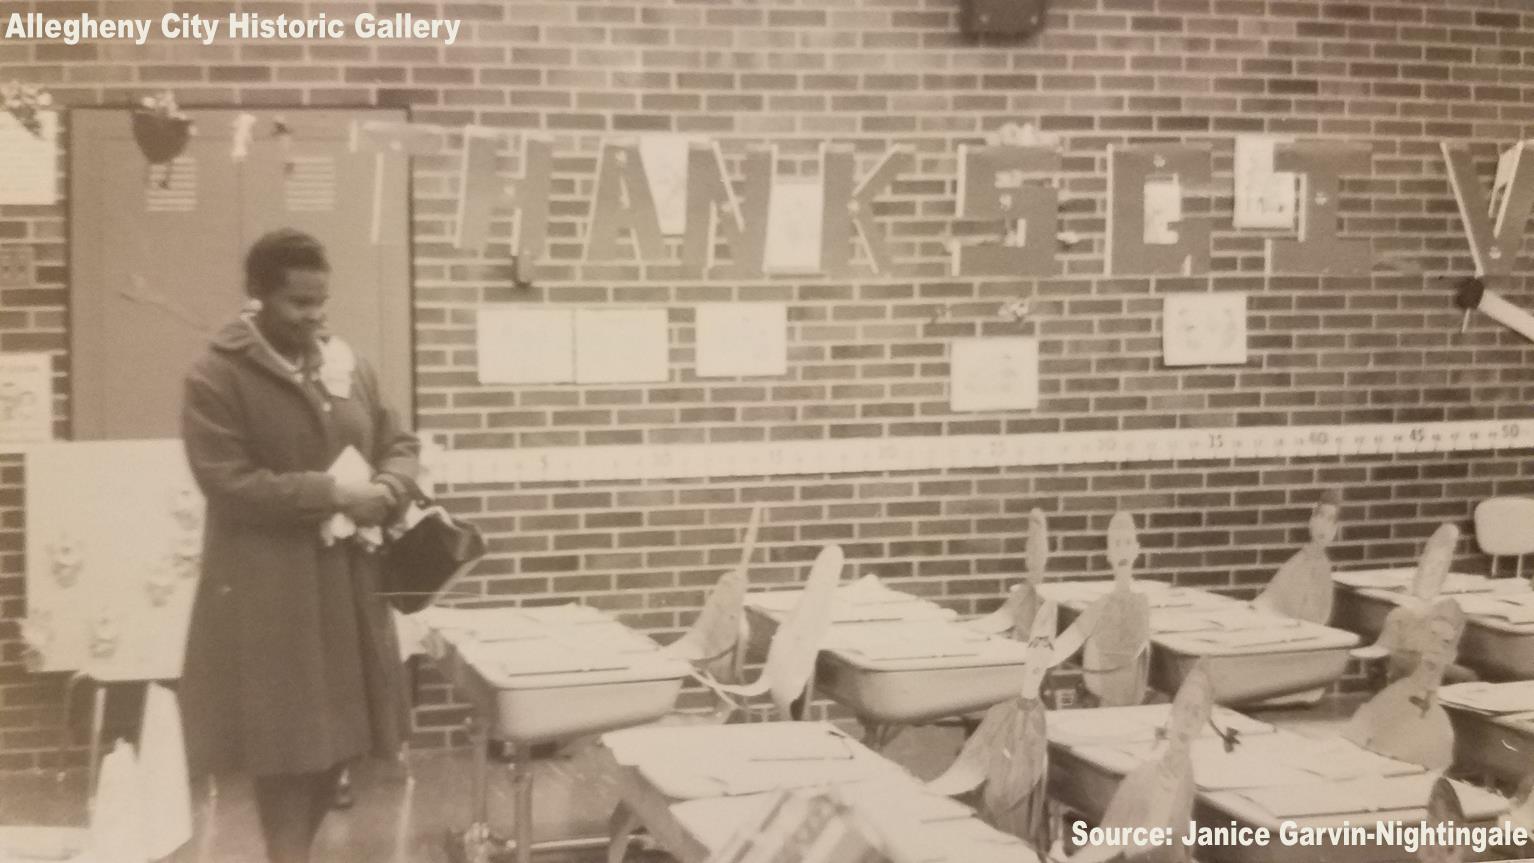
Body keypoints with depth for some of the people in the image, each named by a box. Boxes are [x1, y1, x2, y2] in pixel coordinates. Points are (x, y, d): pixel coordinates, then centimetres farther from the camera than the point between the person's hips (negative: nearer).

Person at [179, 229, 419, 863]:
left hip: (348, 579, 6)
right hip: (268, 589, -6)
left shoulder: (349, 367, 8)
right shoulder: (216, 377, -11)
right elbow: (227, 481, -18)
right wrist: (334, 494, -21)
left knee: (338, 731, 12)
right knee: (285, 741, -1)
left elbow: (399, 444, 14)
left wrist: (388, 490, -10)